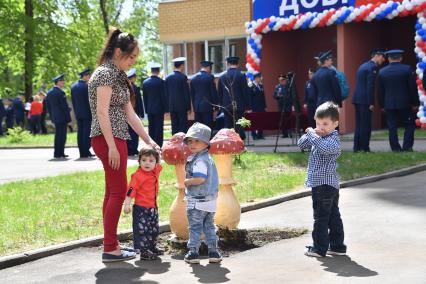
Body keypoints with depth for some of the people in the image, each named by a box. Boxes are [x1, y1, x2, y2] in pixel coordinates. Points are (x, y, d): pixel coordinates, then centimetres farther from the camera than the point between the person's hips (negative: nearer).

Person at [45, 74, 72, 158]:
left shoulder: (49, 92, 10)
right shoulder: (60, 92, -15)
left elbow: (48, 106, 15)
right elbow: (65, 106, -15)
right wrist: (68, 118, -10)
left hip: (55, 117, 8)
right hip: (62, 117, -8)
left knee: (58, 135, 16)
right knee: (62, 136, -4)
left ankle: (57, 153, 19)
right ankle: (59, 153, -3)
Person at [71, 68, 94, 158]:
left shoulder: (73, 86, 8)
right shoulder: (87, 85, -13)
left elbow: (73, 101, 12)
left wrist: (76, 112, 18)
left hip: (78, 113, 6)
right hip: (87, 113, -6)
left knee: (80, 133, 7)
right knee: (87, 133, -4)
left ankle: (82, 152, 7)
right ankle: (86, 152, -5)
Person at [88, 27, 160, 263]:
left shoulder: (118, 77, 18)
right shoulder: (105, 73, -11)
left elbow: (130, 114, 17)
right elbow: (102, 112, -18)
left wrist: (149, 140, 14)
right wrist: (112, 146, -22)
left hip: (117, 138, 10)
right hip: (107, 138, -10)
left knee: (113, 192, 11)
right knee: (119, 191, -9)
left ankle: (111, 244, 16)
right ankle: (110, 248, -6)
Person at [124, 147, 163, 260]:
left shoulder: (155, 172, 5)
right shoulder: (137, 175, -17)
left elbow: (159, 165, 29)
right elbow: (130, 191, -21)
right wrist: (127, 205, -28)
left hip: (153, 208, 8)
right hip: (141, 208, -8)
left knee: (154, 230, 19)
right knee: (141, 230, -8)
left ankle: (152, 248, 35)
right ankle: (143, 251, -5)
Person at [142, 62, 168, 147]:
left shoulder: (145, 82, 3)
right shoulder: (161, 82, -11)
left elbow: (144, 97, 9)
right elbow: (164, 96, -9)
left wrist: (146, 109, 15)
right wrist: (166, 109, -2)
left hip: (149, 109, 4)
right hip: (159, 109, -4)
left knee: (151, 128, 9)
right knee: (159, 128, -2)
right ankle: (158, 146, -5)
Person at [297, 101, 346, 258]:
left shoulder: (333, 140, -15)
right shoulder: (318, 138, 14)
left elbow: (323, 147, -36)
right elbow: (302, 145, 14)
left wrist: (312, 134, -25)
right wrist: (309, 134, -4)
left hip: (325, 185, -10)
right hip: (327, 185, 10)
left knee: (321, 217, -3)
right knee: (333, 216, 14)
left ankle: (320, 248, 3)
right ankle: (337, 246, 21)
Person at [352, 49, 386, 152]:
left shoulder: (363, 66, 19)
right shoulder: (373, 67, -10)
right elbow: (370, 86, -16)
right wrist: (371, 103, -16)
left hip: (357, 99, 9)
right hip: (364, 100, -9)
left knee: (359, 124, 11)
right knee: (365, 125, -5)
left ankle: (357, 147, 13)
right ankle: (364, 148, -4)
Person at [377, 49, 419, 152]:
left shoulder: (382, 72, 3)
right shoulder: (407, 69, -6)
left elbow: (380, 91, 7)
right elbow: (413, 88, -5)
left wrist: (382, 105, 14)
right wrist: (415, 103, 2)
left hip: (389, 104, 3)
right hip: (404, 104, -2)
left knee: (392, 128, 5)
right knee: (410, 125, 8)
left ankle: (396, 148, 4)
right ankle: (407, 147, -2)